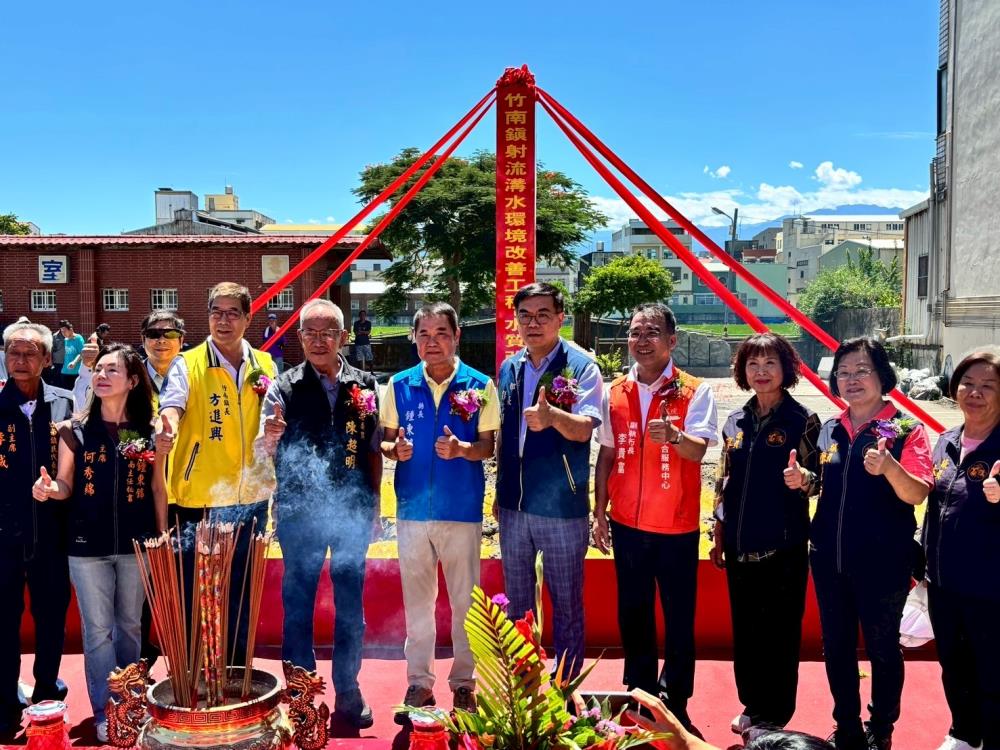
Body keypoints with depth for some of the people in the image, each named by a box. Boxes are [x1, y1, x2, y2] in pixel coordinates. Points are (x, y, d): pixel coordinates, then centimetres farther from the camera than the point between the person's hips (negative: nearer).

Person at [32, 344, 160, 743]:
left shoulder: (149, 431, -1)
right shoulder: (75, 429, -2)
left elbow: (157, 489, 4)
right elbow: (67, 486, 1)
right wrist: (50, 488, -22)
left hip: (136, 543, 1)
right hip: (88, 545, -1)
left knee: (129, 625, 14)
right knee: (98, 630, 4)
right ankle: (106, 713, 14)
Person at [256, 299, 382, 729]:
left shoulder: (364, 386, 3)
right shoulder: (285, 387, -2)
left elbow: (374, 451, 8)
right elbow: (263, 451, -6)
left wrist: (374, 505, 6)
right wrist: (269, 438, -29)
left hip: (352, 512, 1)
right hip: (299, 513, -1)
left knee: (350, 603, 10)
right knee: (298, 602, 9)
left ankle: (348, 690, 23)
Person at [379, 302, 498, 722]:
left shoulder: (480, 386, -3)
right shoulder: (400, 385, 3)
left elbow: (488, 446, -1)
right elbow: (386, 440, 9)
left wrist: (461, 448, -21)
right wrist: (394, 449, -13)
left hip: (463, 509, -2)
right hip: (413, 508, 2)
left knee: (465, 601, 7)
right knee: (416, 600, 11)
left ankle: (464, 683, 22)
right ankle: (419, 683, 23)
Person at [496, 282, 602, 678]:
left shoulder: (581, 366, -10)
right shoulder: (509, 368, 7)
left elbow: (584, 429, -23)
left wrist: (553, 415, -43)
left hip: (563, 508, -5)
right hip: (514, 505, 5)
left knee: (567, 603, 8)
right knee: (517, 601, 17)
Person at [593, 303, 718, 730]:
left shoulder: (694, 391, -7)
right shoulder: (615, 392, 5)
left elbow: (698, 450, -19)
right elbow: (606, 455, 10)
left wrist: (673, 436, -40)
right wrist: (599, 512, 8)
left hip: (677, 527, -3)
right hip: (627, 524, 4)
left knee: (678, 618, 6)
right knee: (632, 614, 13)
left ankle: (675, 705, 20)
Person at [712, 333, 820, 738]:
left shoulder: (802, 420, -6)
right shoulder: (735, 421, 8)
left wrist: (802, 479, -28)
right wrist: (718, 537, 13)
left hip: (783, 547, -4)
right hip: (740, 546, 5)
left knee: (779, 631, 5)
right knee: (744, 629, 14)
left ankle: (775, 714, 20)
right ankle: (751, 704, 30)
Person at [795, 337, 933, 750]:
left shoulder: (906, 429, -8)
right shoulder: (829, 430, 6)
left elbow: (916, 495, -19)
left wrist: (889, 467, -37)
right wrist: (803, 481, -4)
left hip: (882, 562, -5)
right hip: (830, 559, 5)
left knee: (882, 648, 10)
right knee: (836, 646, 15)